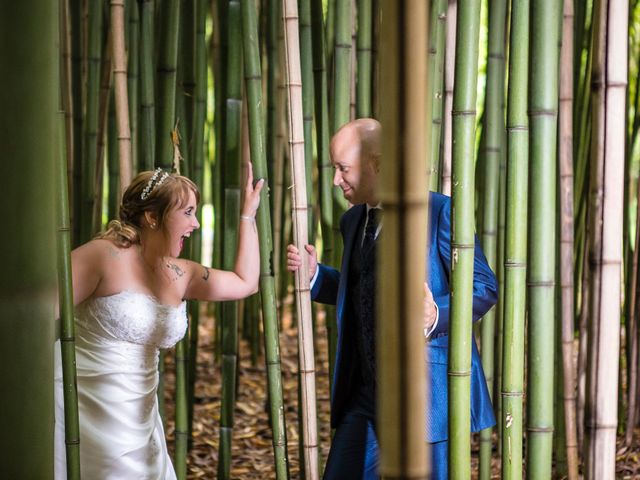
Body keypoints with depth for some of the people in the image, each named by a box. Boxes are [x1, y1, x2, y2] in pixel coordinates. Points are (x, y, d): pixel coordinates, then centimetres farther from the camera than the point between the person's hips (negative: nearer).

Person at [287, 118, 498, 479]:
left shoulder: (439, 212, -11)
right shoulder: (354, 221, 14)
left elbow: (485, 288, -10)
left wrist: (437, 315, -28)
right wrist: (315, 274, 9)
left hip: (428, 391, -7)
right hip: (366, 392, 7)